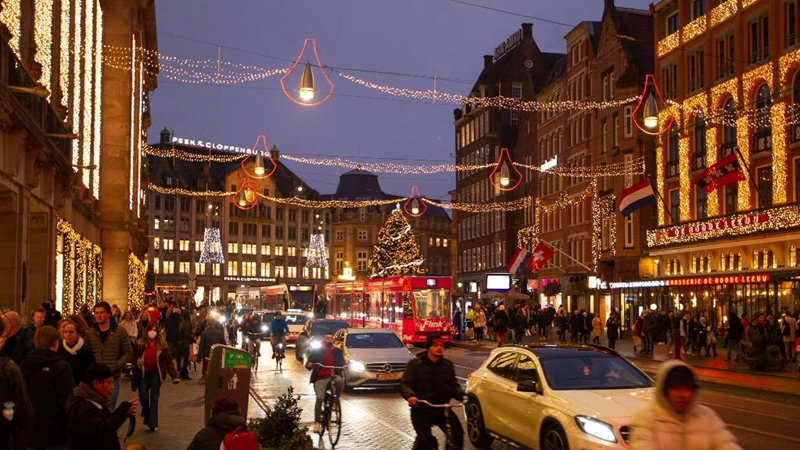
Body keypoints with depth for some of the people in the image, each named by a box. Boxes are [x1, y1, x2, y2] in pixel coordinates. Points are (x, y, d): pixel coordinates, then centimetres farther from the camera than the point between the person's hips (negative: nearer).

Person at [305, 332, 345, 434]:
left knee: (340, 380, -35)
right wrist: (309, 365, -19)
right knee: (320, 398, -22)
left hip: (334, 376, 1)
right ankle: (317, 422, -8)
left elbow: (342, 364, 16)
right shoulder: (316, 351, 8)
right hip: (320, 379, -1)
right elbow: (308, 365, 5)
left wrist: (346, 366, -7)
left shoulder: (338, 351, 13)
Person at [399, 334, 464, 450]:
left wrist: (462, 395, -14)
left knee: (457, 432, -13)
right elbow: (404, 384, -9)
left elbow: (454, 386, 9)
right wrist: (410, 396, -32)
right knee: (424, 439, -16)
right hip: (421, 408, -3)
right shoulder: (415, 364, -1)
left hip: (442, 407, 3)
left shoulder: (448, 365, 11)